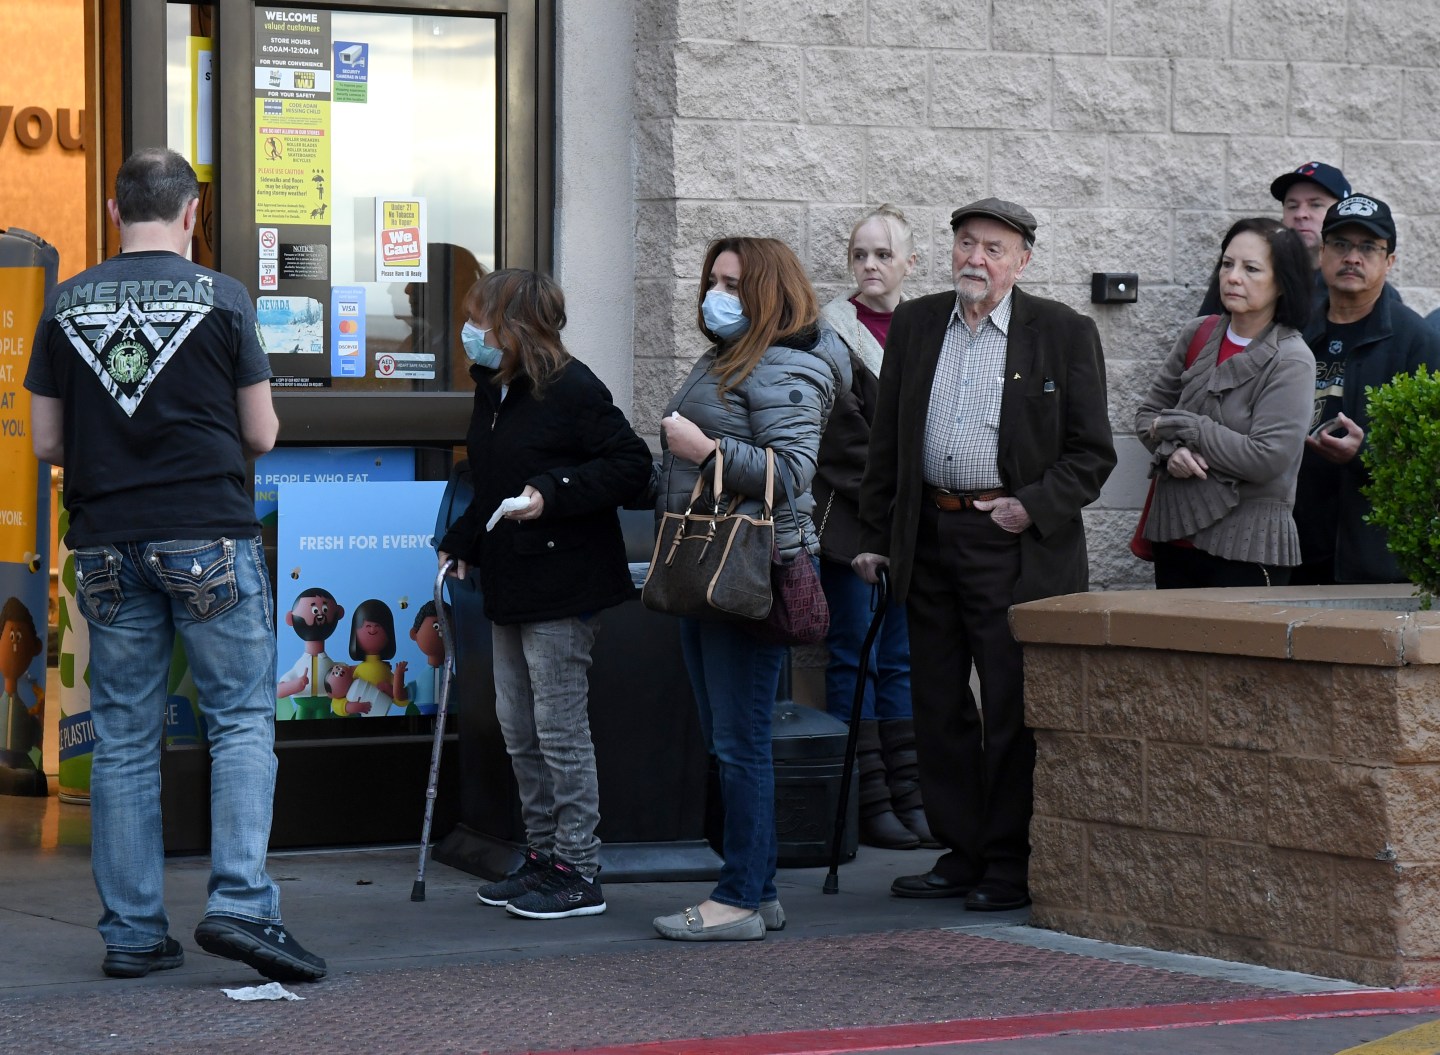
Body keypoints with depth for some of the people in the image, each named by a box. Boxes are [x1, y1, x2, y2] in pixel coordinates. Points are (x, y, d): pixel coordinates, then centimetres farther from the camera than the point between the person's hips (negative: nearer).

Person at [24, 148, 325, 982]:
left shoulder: (68, 305, 4)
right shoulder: (220, 296, -4)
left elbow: (47, 443, 7)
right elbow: (262, 435, 0)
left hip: (108, 543, 3)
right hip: (209, 536, -3)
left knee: (124, 739, 7)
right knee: (243, 719, 3)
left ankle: (133, 934, 9)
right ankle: (240, 903, -10)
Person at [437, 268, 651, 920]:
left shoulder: (572, 390, -14)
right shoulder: (492, 393, 14)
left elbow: (631, 464, -17)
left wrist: (553, 494, -23)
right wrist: (460, 544, 15)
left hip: (565, 589, -9)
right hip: (510, 587, 9)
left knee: (561, 731, -5)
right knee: (518, 731, 12)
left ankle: (579, 873, 1)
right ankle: (543, 855, 21)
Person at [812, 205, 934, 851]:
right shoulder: (830, 333, -4)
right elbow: (842, 438, -8)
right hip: (850, 522, -5)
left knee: (901, 663, 8)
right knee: (854, 659, -1)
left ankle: (908, 797, 10)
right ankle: (869, 803, 1)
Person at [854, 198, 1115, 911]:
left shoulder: (1064, 334, -1)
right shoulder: (914, 326, 11)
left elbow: (1092, 452, 0)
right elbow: (885, 442, 15)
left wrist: (1034, 507, -13)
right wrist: (875, 536, 11)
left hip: (1015, 547, -5)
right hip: (929, 541, 5)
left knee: (1012, 710, -4)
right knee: (937, 706, 8)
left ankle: (1009, 865, 5)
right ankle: (961, 854, 18)